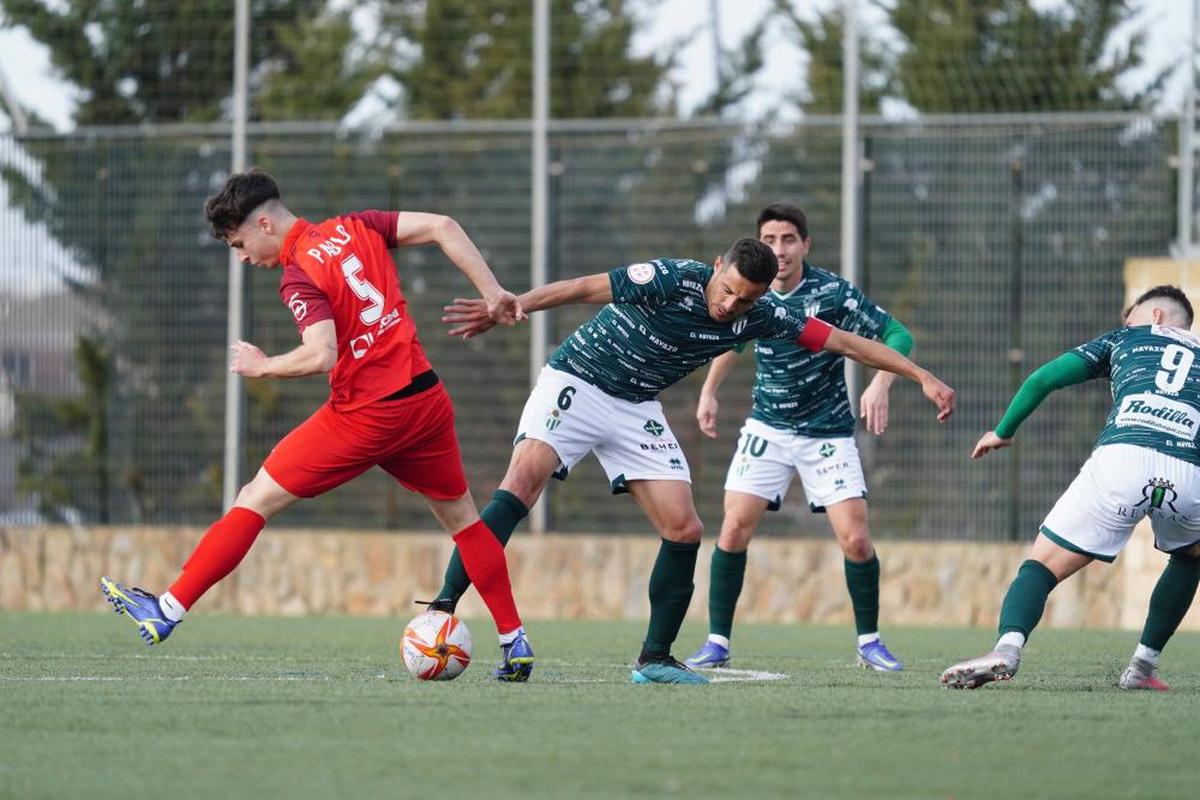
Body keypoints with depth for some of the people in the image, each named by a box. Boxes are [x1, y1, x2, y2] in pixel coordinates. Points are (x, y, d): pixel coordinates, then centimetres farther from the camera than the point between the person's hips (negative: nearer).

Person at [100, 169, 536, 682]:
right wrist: (492, 292, 5)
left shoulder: (298, 279, -12)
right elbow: (442, 227, 3)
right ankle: (514, 643, 19)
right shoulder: (354, 228, 8)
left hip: (365, 418, -6)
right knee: (461, 517, 21)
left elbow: (321, 356, -24)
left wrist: (262, 367, -6)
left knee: (255, 500, 1)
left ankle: (167, 611, -1)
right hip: (426, 400, 6)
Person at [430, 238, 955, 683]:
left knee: (684, 529, -4)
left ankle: (654, 659, 8)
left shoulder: (759, 318, -8)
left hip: (636, 412, 6)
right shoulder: (671, 280, -23)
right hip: (575, 383, -6)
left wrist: (921, 376, -5)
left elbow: (842, 342, -3)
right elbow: (581, 289, -20)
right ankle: (443, 608, -29)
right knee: (523, 480, -26)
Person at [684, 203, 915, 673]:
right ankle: (717, 642, 2)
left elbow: (897, 335, -15)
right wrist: (709, 392, 13)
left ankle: (869, 642, 10)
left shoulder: (833, 293, -16)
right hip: (767, 427, 3)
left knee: (855, 540, -10)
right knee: (734, 529, -9)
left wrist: (880, 385, -31)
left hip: (828, 432, -2)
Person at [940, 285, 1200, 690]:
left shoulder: (1126, 338, 29)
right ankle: (1143, 665, 25)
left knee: (1041, 566, 4)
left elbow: (1044, 378, 22)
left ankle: (1008, 647, -26)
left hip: (1121, 457, -2)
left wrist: (1004, 431, 34)